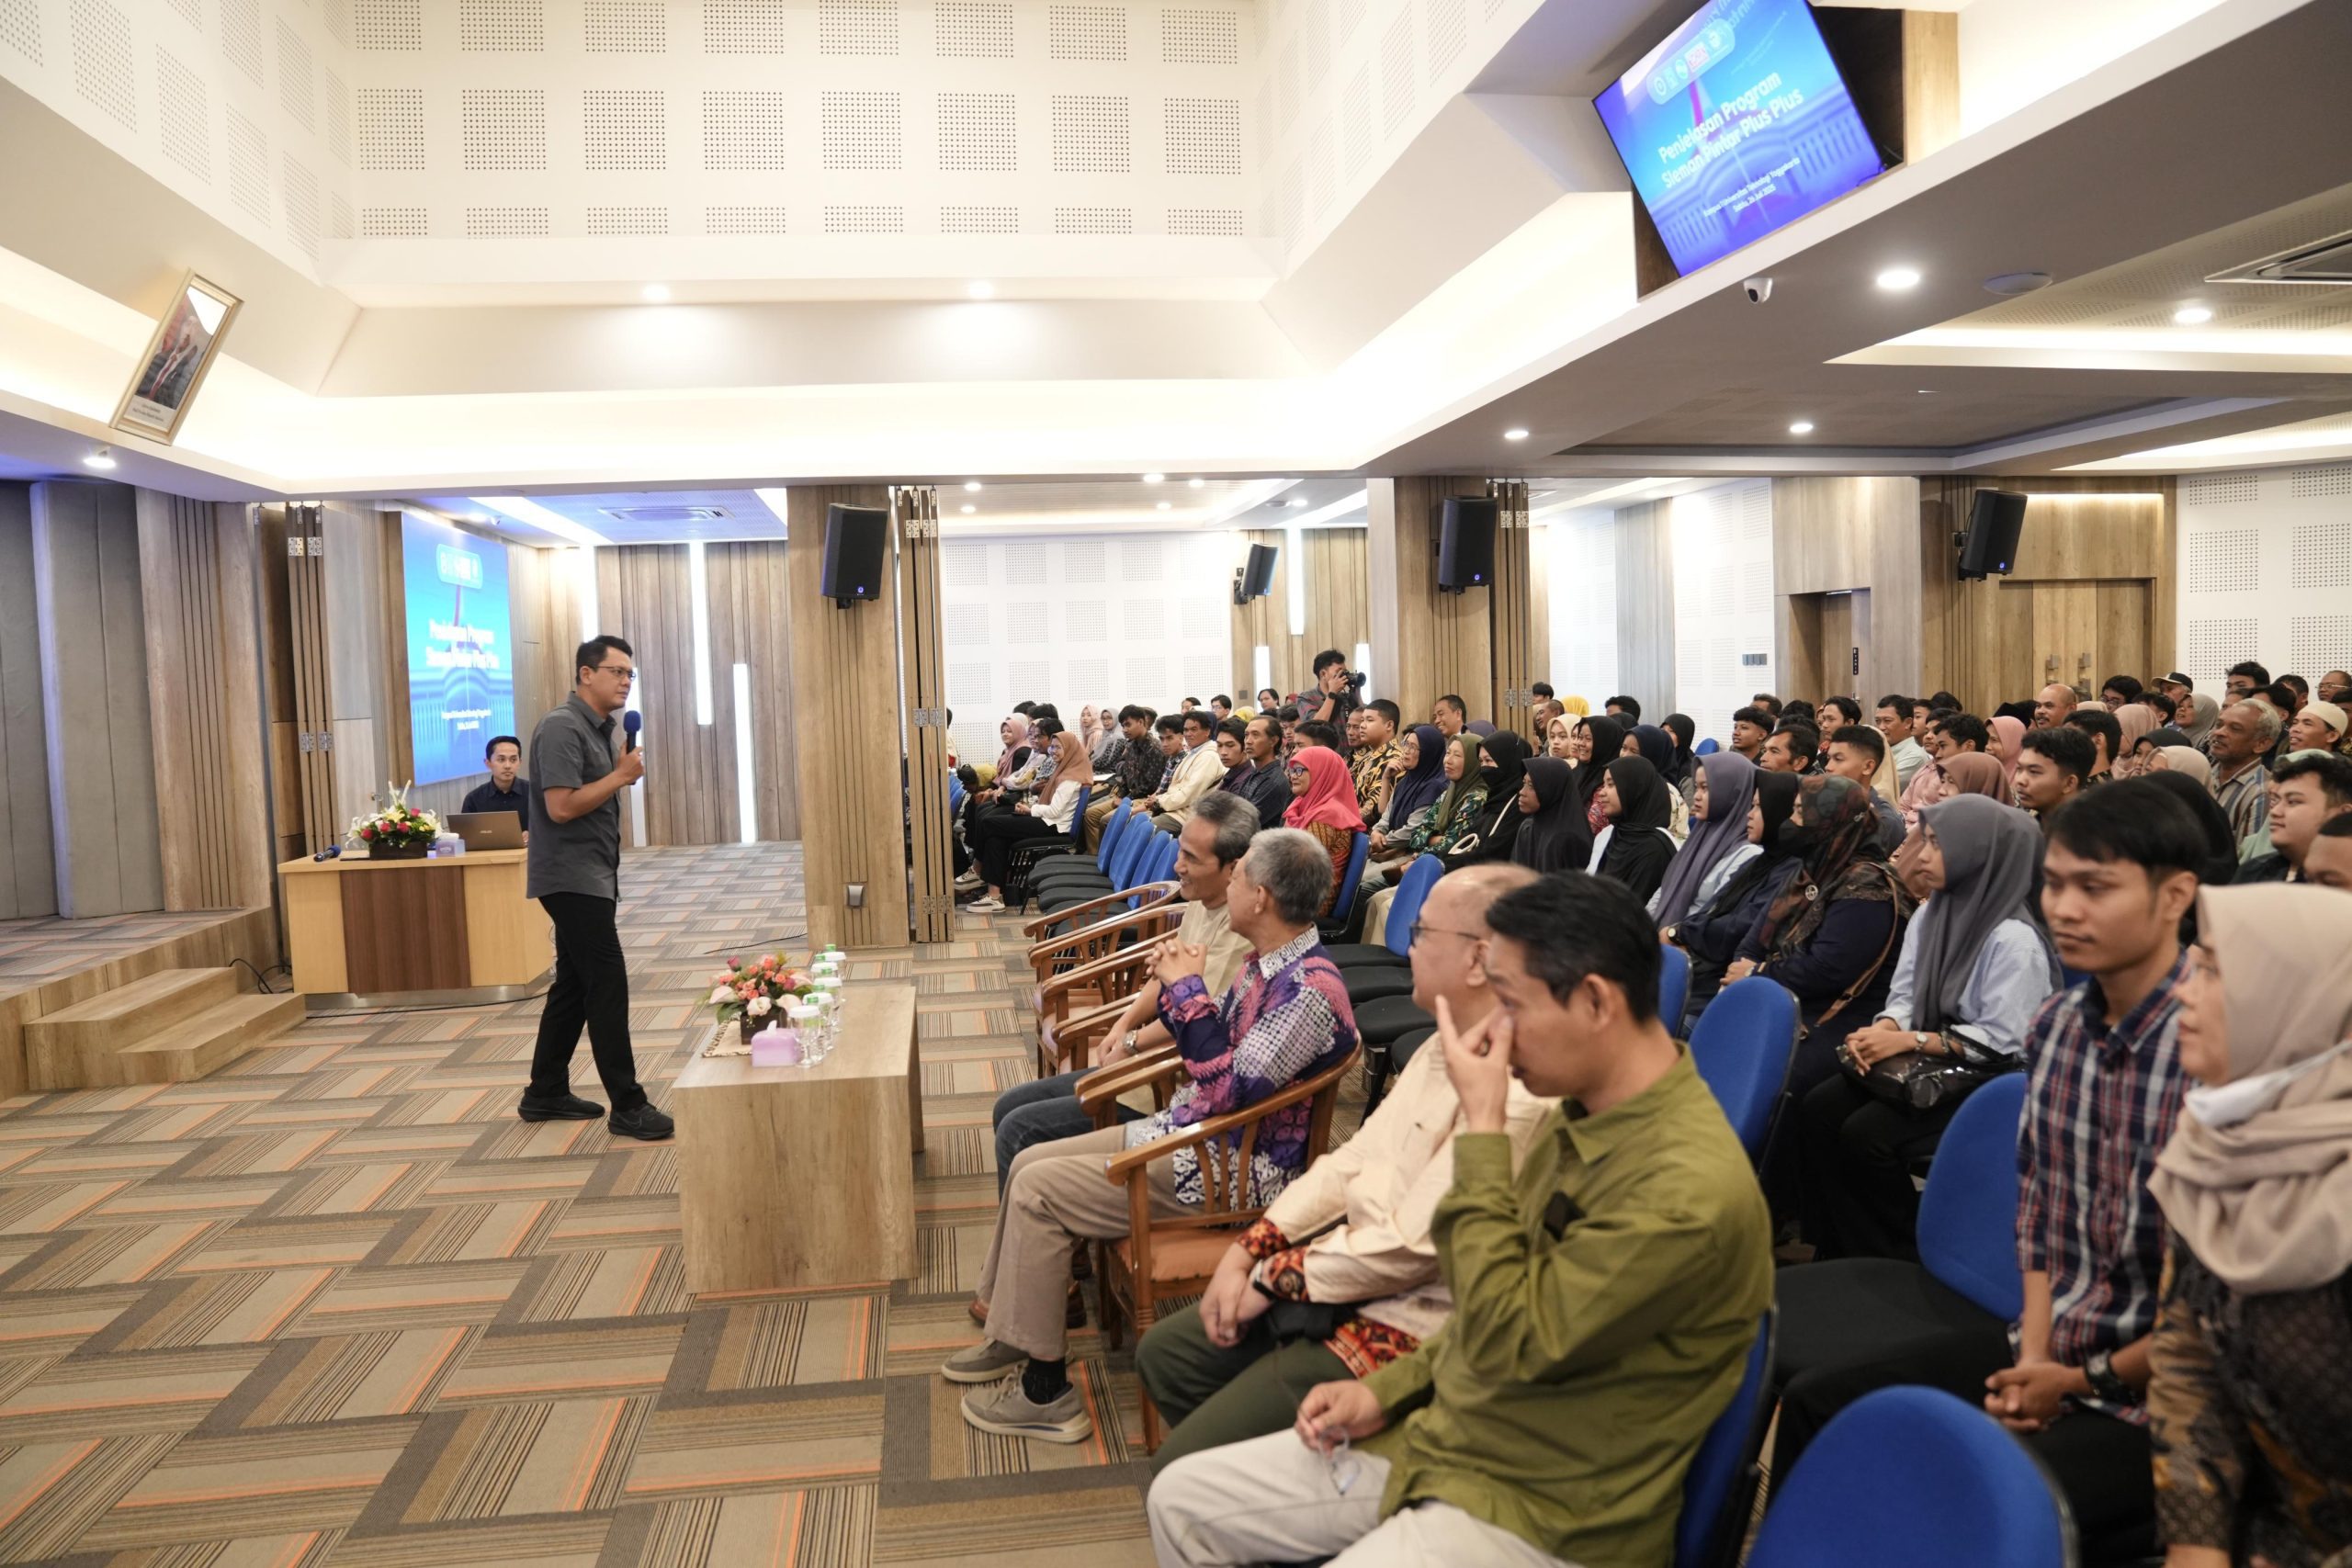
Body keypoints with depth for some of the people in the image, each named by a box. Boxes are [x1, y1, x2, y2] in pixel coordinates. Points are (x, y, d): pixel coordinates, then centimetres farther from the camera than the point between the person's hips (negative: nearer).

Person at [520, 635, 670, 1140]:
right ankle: (627, 1105, -4)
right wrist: (621, 776, -17)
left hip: (591, 878, 10)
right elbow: (562, 806, -23)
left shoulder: (602, 729, 14)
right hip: (571, 879, -10)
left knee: (575, 984, 14)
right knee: (608, 984, -9)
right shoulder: (562, 728, -15)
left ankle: (546, 1093, 24)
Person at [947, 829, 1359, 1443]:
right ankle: (1011, 1335, 25)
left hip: (1228, 1171, -10)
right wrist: (1175, 989, -2)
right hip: (1184, 1131, 10)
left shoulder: (1309, 989, -24)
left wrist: (1189, 992, -23)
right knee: (1029, 1162, 9)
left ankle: (1044, 1392, 0)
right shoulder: (1269, 964, 7)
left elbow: (1227, 1092, -29)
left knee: (1037, 1189, -13)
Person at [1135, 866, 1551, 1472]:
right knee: (1164, 1354, 16)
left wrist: (1274, 1277, -12)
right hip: (1346, 1269, 10)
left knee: (1180, 1472, -12)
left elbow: (1411, 1248, -25)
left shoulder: (1515, 1095, -27)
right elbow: (1354, 1159, 8)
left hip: (1403, 1327, -10)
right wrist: (1247, 1250, 0)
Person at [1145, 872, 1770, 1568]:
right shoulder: (1584, 1113, 3)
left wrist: (1483, 1129, -24)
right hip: (1438, 1437, 9)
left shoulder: (1691, 1190, -27)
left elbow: (1504, 1341, -26)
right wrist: (1389, 1389, 7)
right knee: (1182, 1498, 7)